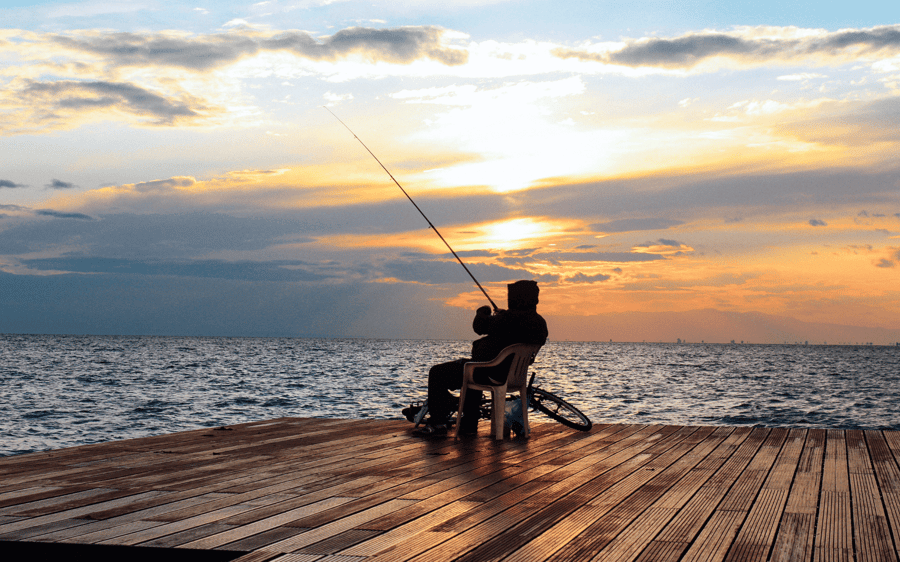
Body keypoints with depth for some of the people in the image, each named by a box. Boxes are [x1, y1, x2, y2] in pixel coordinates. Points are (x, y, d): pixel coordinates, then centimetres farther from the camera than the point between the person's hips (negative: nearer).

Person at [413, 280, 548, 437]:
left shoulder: (509, 319, -26)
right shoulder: (540, 323, 0)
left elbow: (480, 326, -14)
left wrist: (483, 311, 9)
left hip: (491, 374, -9)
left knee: (438, 373, 3)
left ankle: (437, 423, 4)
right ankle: (469, 423, 40)